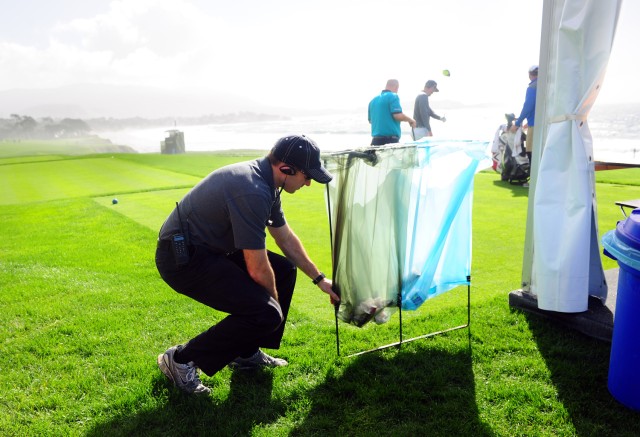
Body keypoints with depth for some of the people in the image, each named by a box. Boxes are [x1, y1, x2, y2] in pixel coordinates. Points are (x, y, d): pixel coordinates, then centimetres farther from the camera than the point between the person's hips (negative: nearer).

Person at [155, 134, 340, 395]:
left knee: (285, 270, 11)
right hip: (181, 258, -10)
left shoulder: (265, 181, 5)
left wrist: (319, 278, 22)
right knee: (266, 313, -19)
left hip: (211, 247, 10)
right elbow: (258, 270, -24)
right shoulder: (252, 192, -28)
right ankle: (181, 360, -3)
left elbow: (286, 239, 18)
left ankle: (246, 352, 20)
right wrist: (274, 301, -3)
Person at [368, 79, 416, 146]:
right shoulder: (393, 96, -5)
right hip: (390, 139, -7)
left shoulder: (373, 100, 16)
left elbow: (370, 120, 23)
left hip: (376, 140, 7)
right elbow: (398, 115, -15)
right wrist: (410, 120, 2)